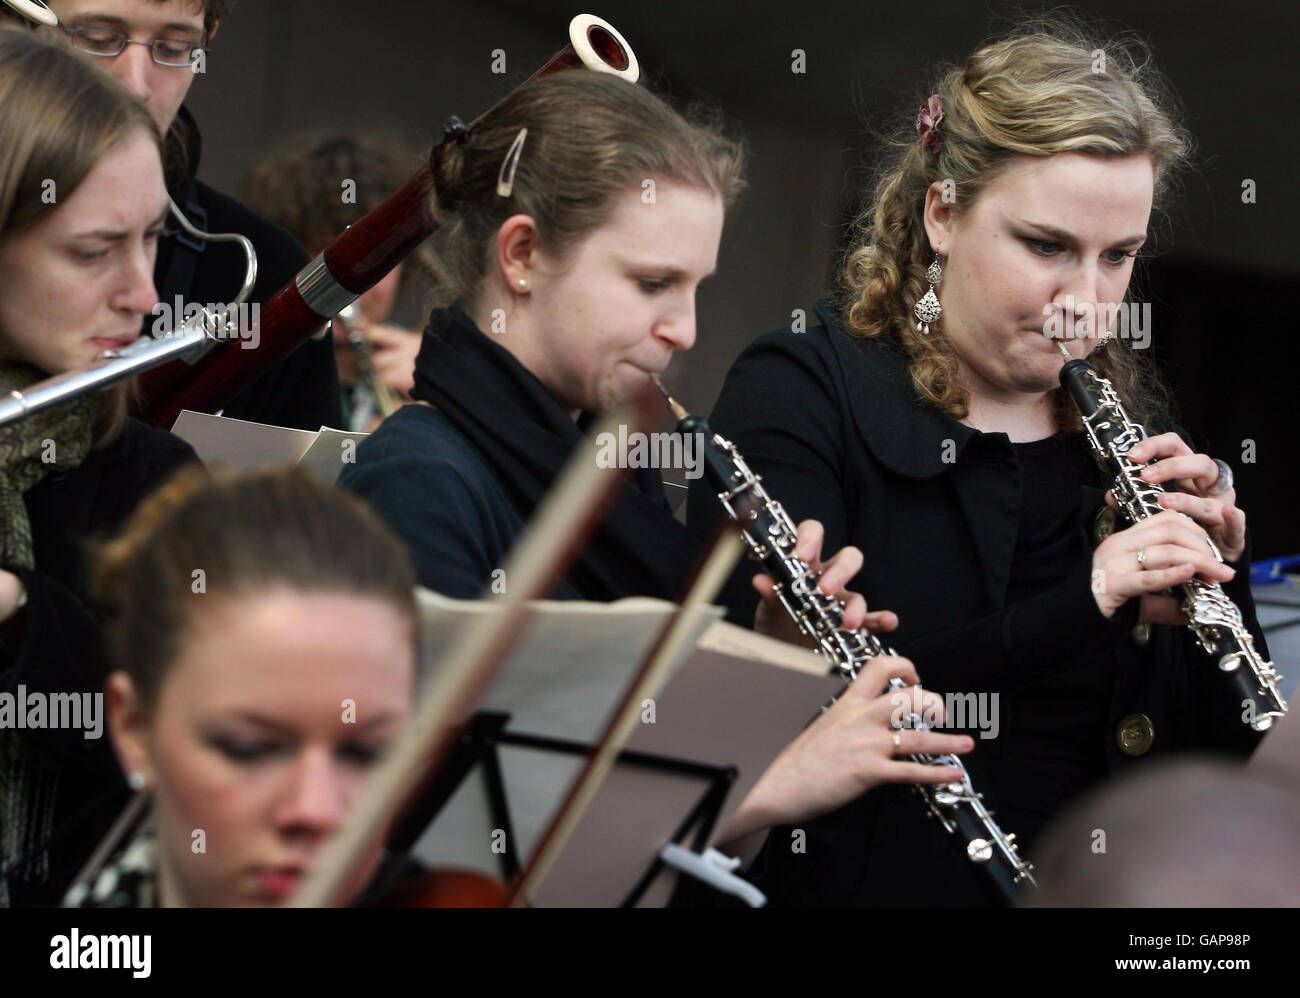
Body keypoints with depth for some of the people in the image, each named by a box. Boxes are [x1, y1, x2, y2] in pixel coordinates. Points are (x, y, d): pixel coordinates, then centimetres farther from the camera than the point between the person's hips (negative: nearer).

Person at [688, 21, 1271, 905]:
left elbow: (1229, 750, 15)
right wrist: (1073, 606, -19)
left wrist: (1217, 569, -2)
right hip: (869, 881, -4)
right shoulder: (796, 394, -3)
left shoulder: (1131, 424, 11)